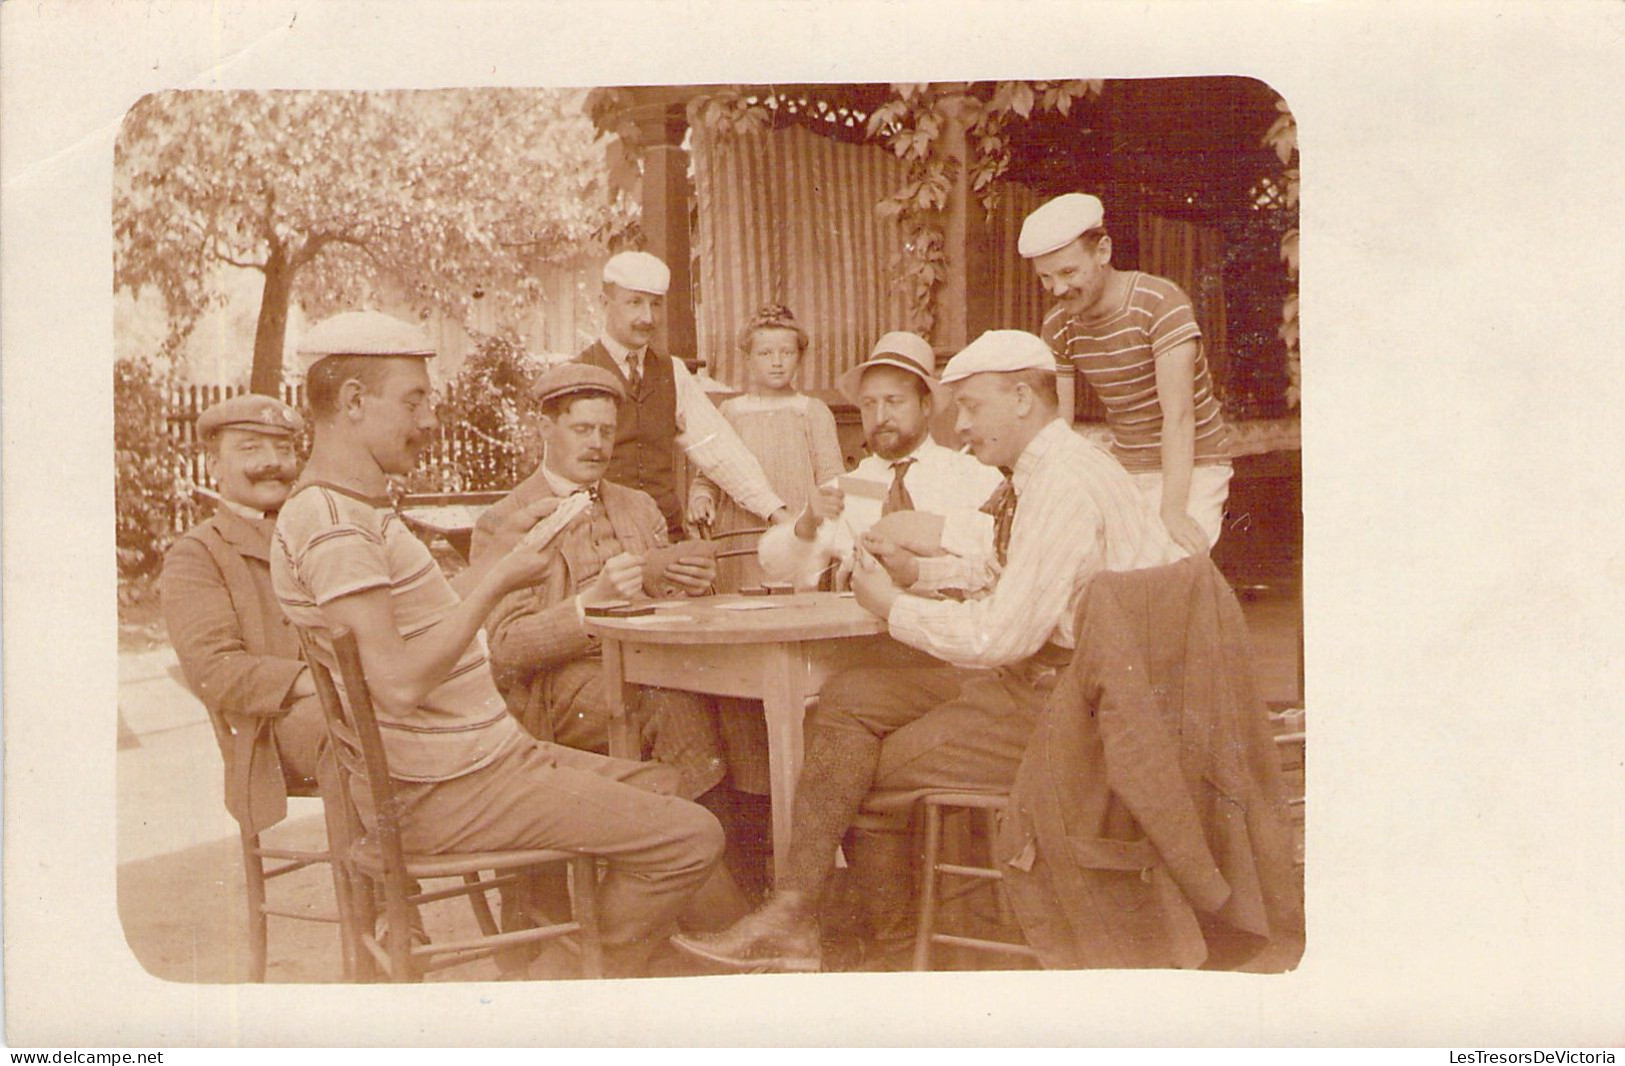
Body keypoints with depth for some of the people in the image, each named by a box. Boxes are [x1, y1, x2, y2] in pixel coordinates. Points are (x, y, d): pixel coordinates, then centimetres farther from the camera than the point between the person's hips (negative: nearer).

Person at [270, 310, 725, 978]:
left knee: (666, 786, 20)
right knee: (690, 837, -15)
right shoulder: (328, 521, -19)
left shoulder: (360, 510, 16)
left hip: (477, 756, 11)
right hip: (439, 792, -11)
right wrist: (499, 583, -20)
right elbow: (399, 683, -28)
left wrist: (499, 549, 13)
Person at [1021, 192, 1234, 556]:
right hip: (1124, 470, 5)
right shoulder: (1058, 326, -2)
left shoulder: (1160, 302, -20)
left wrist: (1172, 512, -34)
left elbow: (1178, 416, -26)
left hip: (1192, 470, -5)